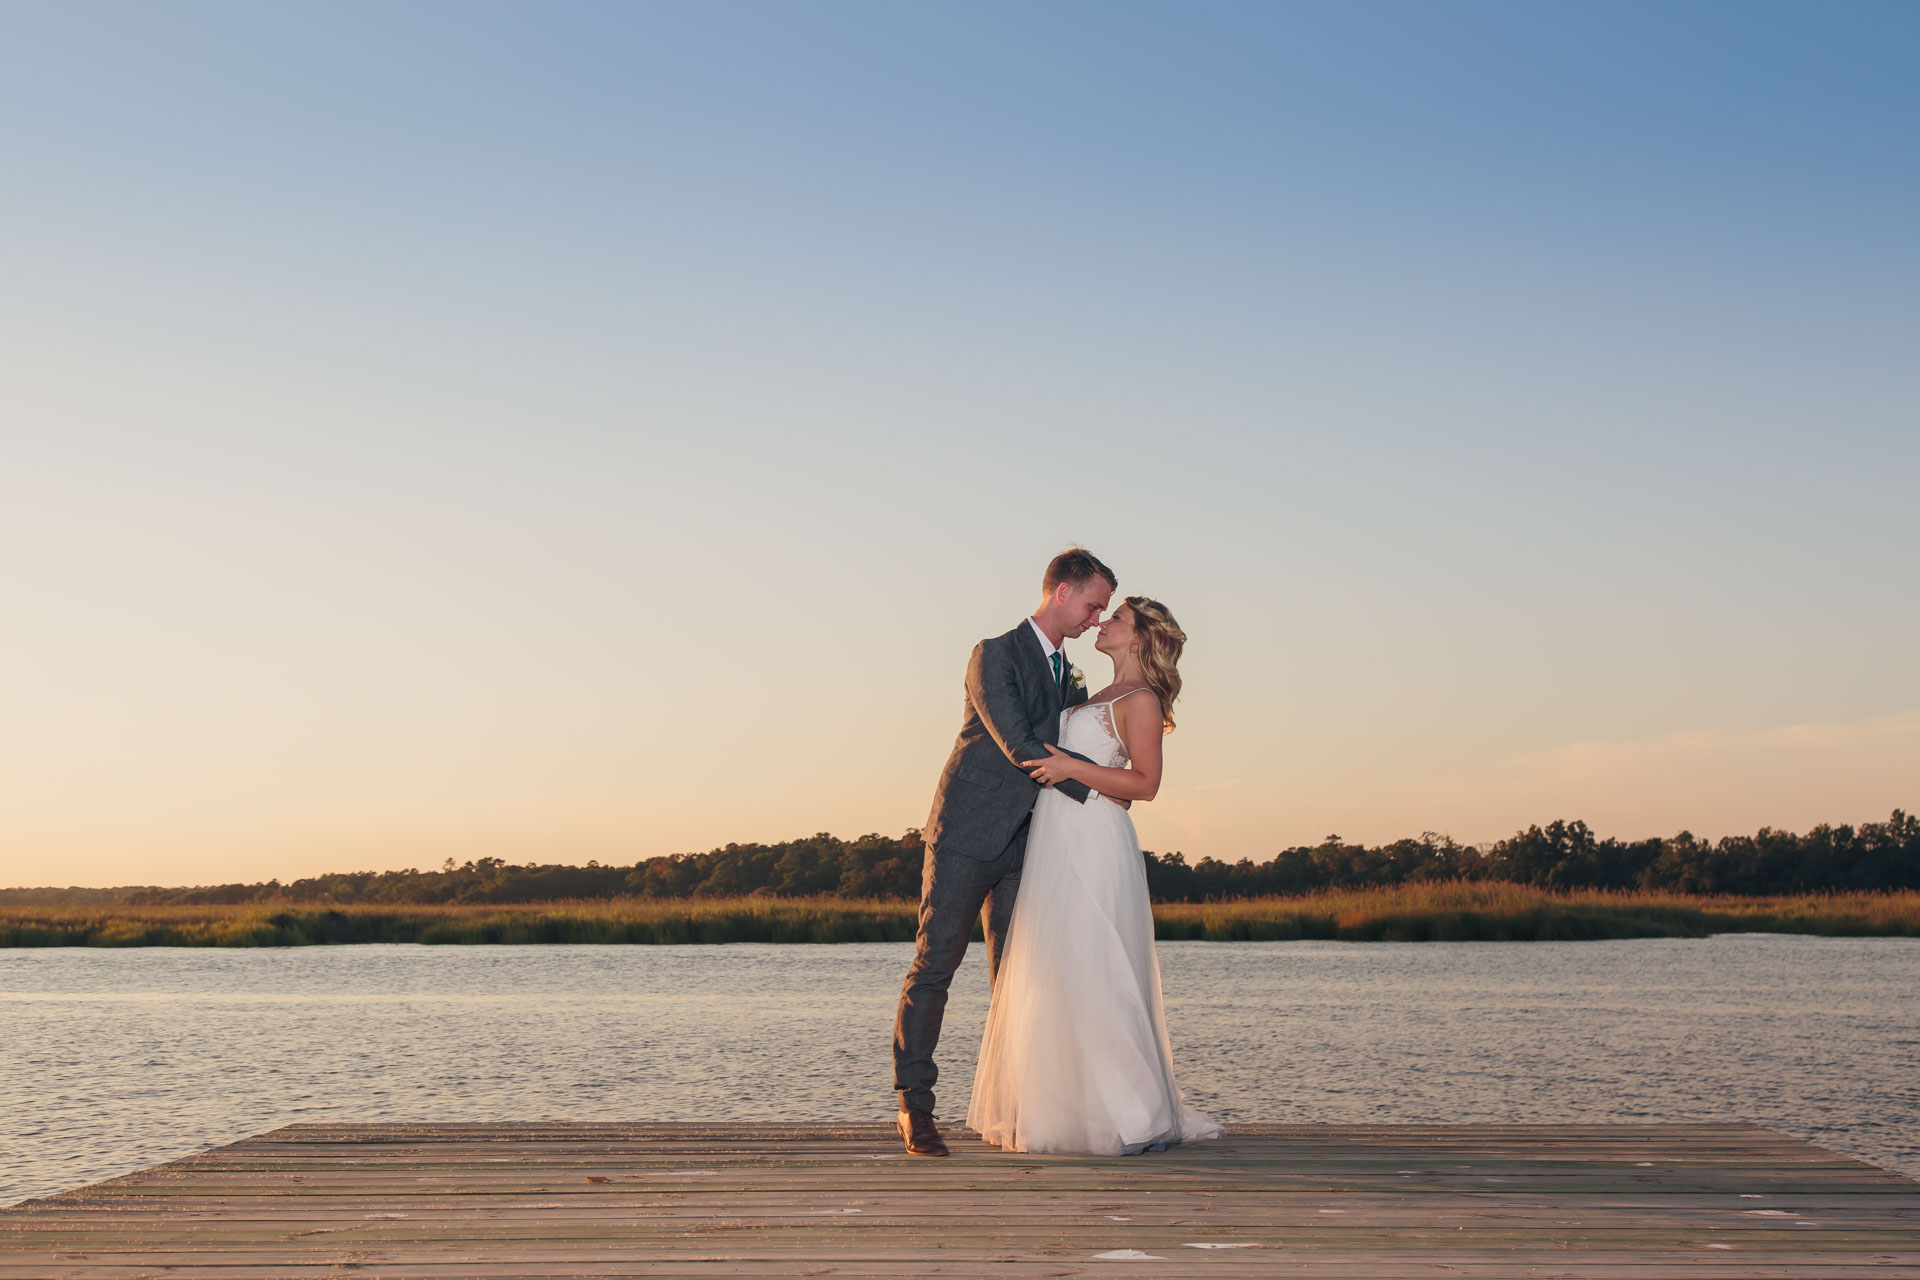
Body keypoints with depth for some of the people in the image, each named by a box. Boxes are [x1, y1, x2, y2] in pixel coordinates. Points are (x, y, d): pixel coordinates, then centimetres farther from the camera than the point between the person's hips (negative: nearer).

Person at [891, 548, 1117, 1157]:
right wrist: (1093, 792, -12)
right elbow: (1019, 746, -17)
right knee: (934, 965, -5)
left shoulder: (1066, 674, 17)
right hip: (966, 833, -7)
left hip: (1019, 844, 7)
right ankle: (915, 1105, 0)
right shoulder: (995, 655, -8)